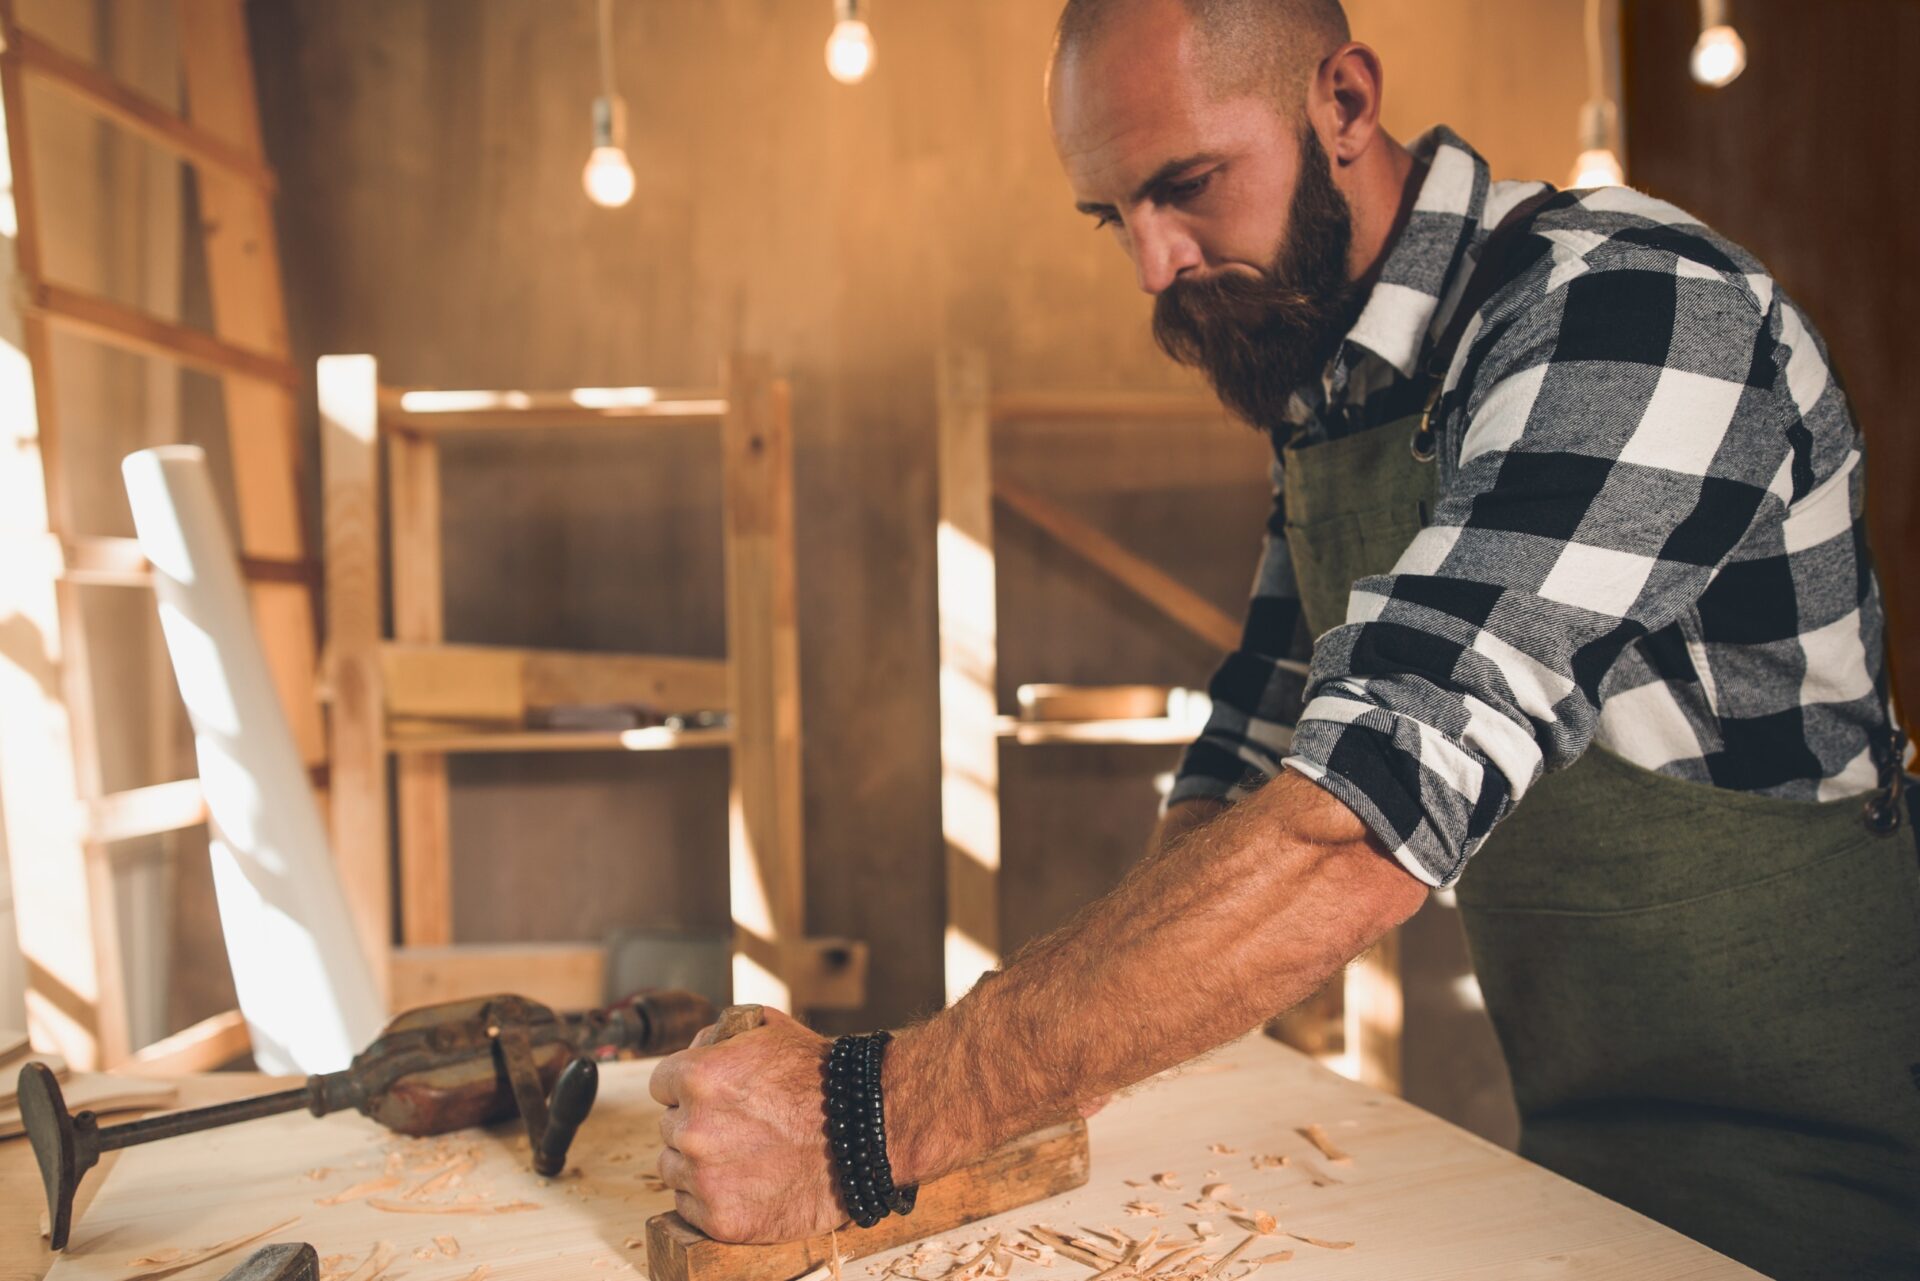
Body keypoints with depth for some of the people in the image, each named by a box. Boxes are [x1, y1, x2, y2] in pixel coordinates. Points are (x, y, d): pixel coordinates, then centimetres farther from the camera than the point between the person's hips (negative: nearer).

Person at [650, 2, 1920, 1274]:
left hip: (1811, 1166, -6)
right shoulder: (1317, 400, 3)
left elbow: (1359, 831, -34)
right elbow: (1245, 771, 5)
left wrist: (875, 1122, -34)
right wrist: (1051, 1052, -10)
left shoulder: (1628, 313, -24)